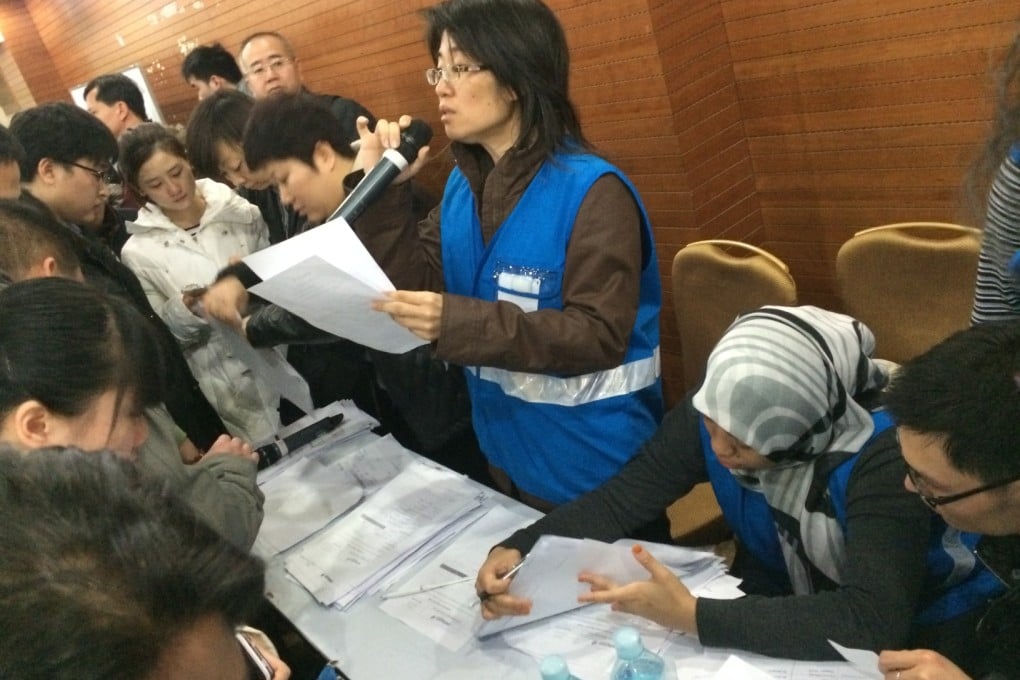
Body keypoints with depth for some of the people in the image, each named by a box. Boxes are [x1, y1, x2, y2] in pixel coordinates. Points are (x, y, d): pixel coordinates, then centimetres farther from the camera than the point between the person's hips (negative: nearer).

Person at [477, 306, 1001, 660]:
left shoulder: (880, 459, -30)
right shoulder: (714, 415, -18)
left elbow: (873, 621, -40)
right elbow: (621, 500, -13)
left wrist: (693, 616, -41)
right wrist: (519, 549, -29)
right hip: (775, 608, 4)